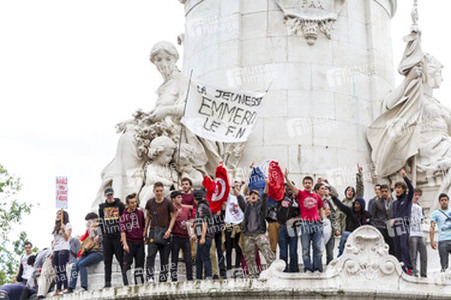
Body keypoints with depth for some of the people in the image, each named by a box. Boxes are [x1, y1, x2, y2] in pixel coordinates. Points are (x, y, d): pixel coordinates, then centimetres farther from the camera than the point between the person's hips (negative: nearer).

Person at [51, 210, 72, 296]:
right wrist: (52, 253, 16)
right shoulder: (56, 227, 25)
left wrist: (63, 230, -23)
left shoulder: (68, 225, 4)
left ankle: (65, 288, -17)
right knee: (57, 271, 1)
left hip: (63, 250, -7)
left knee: (62, 269, -15)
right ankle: (58, 290, 0)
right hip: (56, 250, 7)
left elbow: (66, 238, -7)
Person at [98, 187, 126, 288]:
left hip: (118, 237, -3)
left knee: (121, 259, -4)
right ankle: (107, 282, 4)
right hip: (107, 237, 3)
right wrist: (103, 234, 8)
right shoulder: (102, 207, 15)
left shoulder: (120, 205, 4)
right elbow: (101, 221, 18)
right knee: (107, 261, 2)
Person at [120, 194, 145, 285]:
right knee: (127, 263, -7)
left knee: (140, 263, 6)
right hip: (129, 242, -4)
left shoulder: (140, 213, 10)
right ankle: (126, 284, -7)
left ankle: (139, 283, 11)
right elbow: (123, 231, -8)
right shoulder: (123, 216, 0)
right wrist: (125, 244, -17)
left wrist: (145, 236, 13)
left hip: (140, 242, 4)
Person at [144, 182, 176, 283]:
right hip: (153, 232, 1)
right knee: (151, 255, -14)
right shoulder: (150, 202, 6)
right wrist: (145, 230, 12)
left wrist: (169, 230, -9)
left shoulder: (168, 203, 0)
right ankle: (149, 277, -15)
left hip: (165, 232, -1)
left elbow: (173, 217, 2)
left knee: (165, 257, 3)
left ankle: (163, 279, 11)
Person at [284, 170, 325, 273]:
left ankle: (317, 268, 4)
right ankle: (308, 268, 0)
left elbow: (321, 210, 21)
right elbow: (292, 187, -11)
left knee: (317, 247, 0)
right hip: (305, 223, -2)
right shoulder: (301, 194, 6)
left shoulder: (317, 196, 15)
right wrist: (286, 178, -28)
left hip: (316, 223, 2)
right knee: (305, 248, -2)